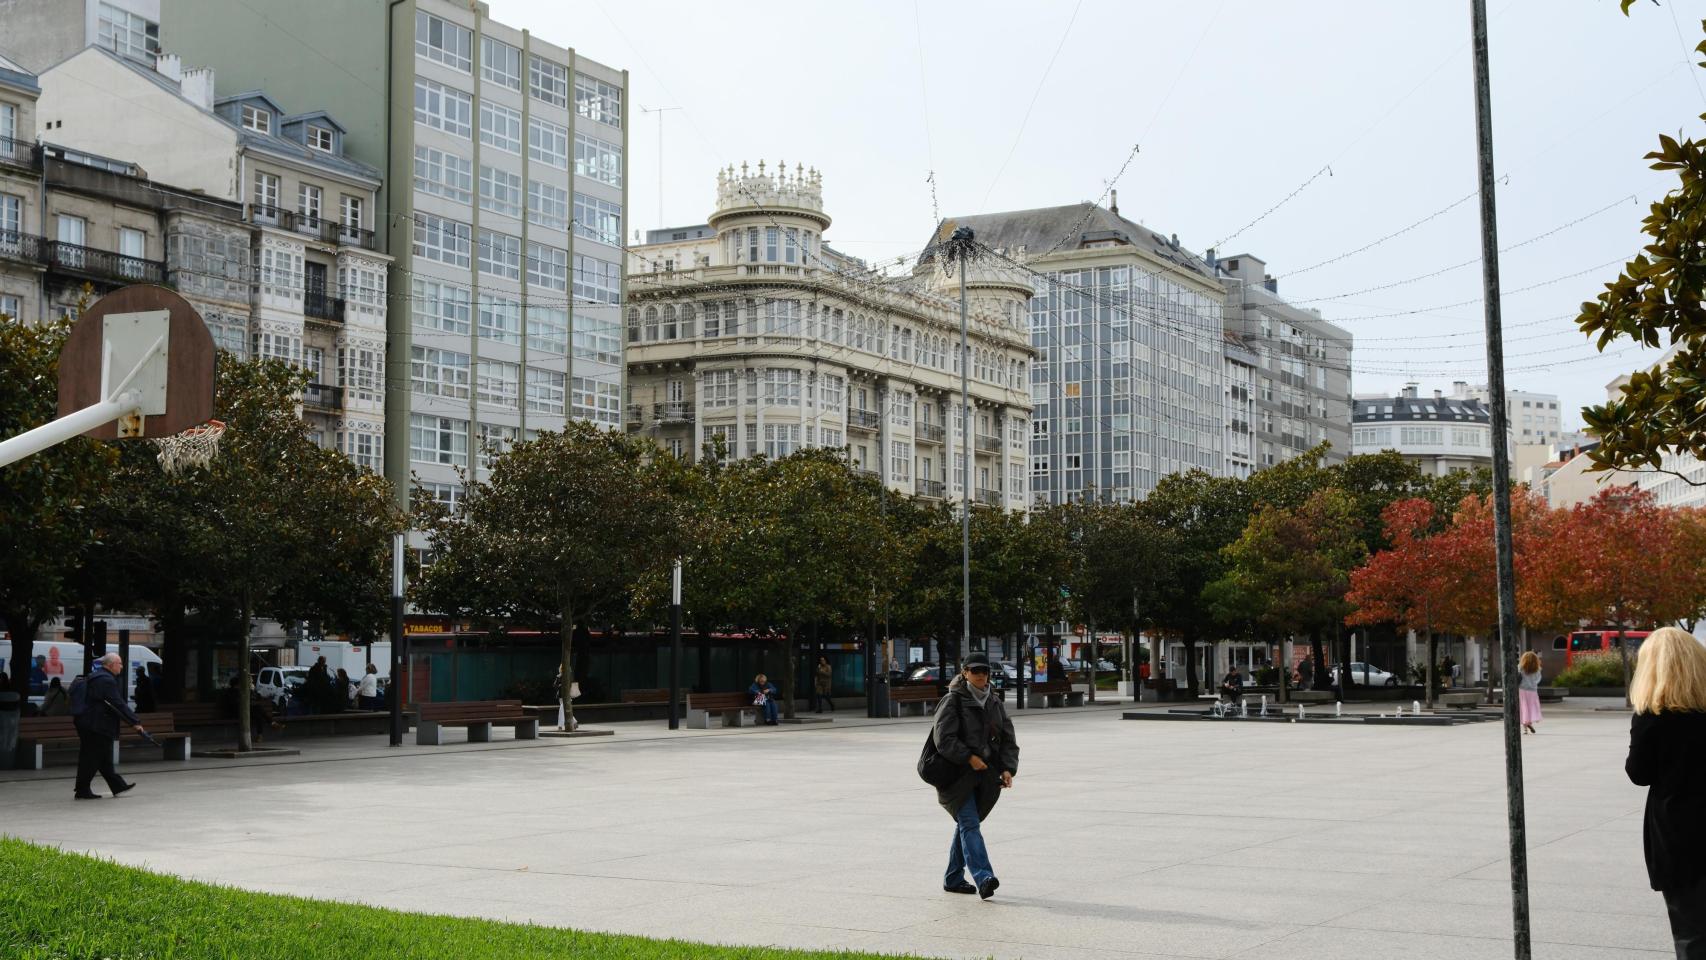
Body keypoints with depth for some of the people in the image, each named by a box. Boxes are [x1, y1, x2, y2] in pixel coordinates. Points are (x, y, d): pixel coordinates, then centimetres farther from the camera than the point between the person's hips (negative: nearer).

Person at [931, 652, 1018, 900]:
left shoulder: (994, 703, 12)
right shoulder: (952, 702, -6)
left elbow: (1008, 740, 12)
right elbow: (943, 739, -13)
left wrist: (1008, 768, -2)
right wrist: (969, 758, -18)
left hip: (984, 776, 6)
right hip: (957, 774, -6)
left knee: (966, 824, 13)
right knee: (970, 823, -16)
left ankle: (953, 878, 24)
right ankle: (983, 877, -29)